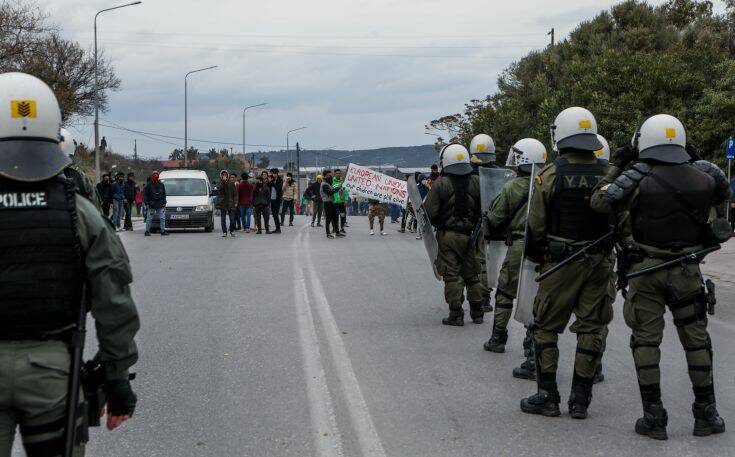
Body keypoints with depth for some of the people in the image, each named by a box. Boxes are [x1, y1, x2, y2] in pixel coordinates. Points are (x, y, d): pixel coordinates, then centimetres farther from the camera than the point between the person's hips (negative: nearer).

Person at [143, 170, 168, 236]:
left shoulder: (161, 184, 8)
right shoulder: (148, 185, -2)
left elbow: (164, 194, 14)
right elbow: (145, 195, -1)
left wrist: (164, 203, 8)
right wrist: (146, 203, -8)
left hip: (160, 205, 3)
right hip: (151, 205, -3)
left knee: (162, 218, 1)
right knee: (149, 219, 0)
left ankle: (163, 231, 6)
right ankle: (147, 231, 9)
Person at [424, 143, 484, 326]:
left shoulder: (440, 185, -12)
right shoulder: (476, 183, -1)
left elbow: (429, 213, -13)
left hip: (447, 236, -3)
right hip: (469, 236, 3)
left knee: (452, 275, 2)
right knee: (471, 275, 15)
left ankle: (456, 313, 1)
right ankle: (477, 312, 21)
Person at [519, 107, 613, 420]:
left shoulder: (550, 175, -9)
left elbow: (536, 226, -6)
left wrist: (534, 255, 10)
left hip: (559, 262, -3)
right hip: (599, 264, 3)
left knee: (546, 327, 9)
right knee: (591, 329, 9)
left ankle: (547, 396, 11)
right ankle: (580, 400, 12)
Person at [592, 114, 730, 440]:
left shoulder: (638, 179, -12)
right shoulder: (702, 177, -3)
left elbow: (599, 202, -4)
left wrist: (617, 166, 3)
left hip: (646, 270, -2)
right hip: (688, 270, 3)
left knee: (646, 341, 5)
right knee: (696, 340, 13)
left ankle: (653, 417, 5)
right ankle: (706, 414, 20)